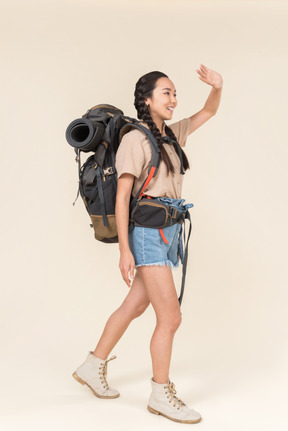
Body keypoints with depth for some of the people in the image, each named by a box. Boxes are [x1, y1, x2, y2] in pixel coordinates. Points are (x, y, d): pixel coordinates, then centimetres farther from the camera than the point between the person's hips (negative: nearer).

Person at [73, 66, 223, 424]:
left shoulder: (172, 135, 13)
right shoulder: (135, 140, -10)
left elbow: (207, 113, 25)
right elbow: (122, 196, -13)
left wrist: (216, 87, 3)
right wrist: (124, 250, -17)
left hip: (169, 232, 8)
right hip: (147, 232, -8)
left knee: (134, 306, 16)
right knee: (170, 317, -6)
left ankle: (93, 367, 32)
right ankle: (161, 395, 10)